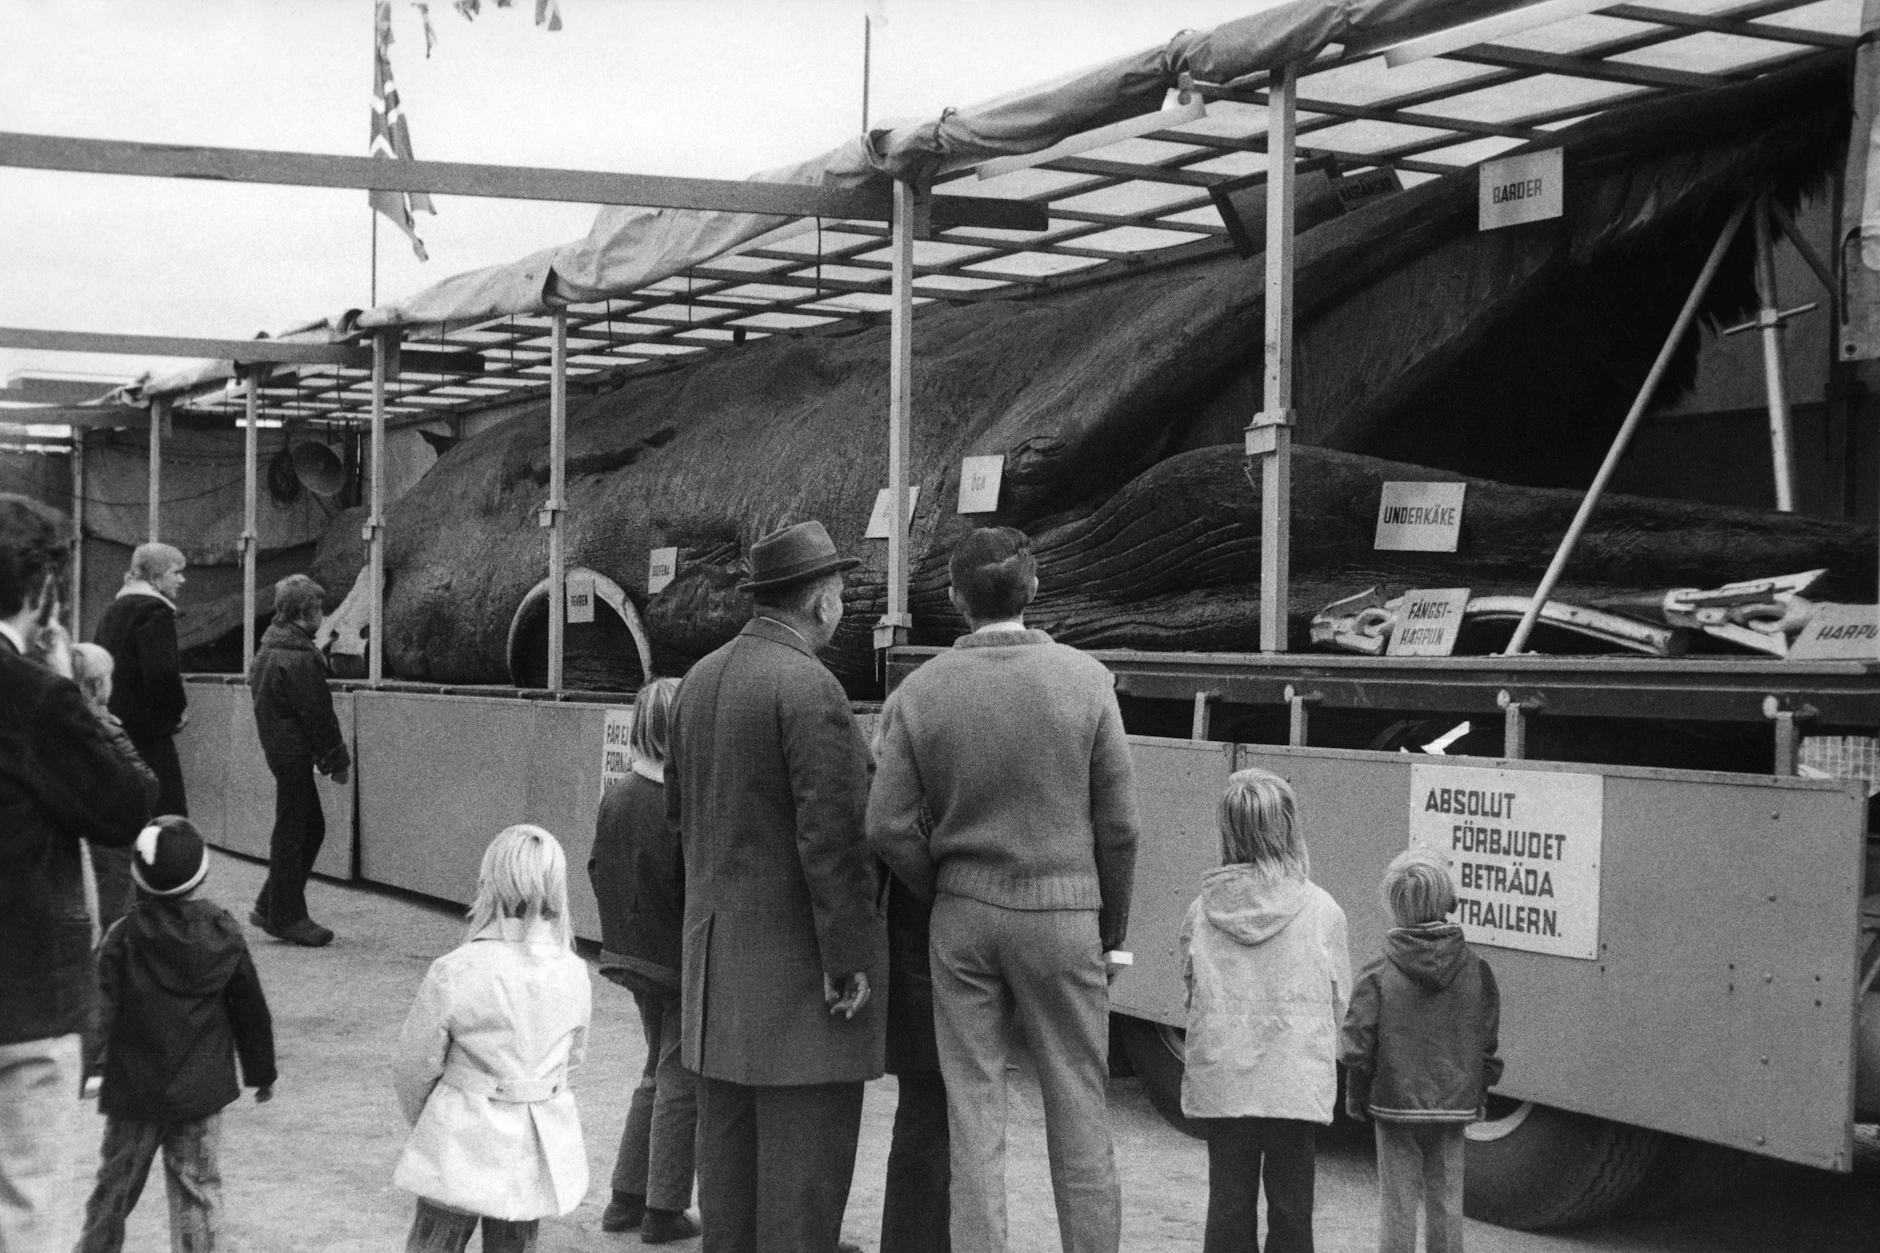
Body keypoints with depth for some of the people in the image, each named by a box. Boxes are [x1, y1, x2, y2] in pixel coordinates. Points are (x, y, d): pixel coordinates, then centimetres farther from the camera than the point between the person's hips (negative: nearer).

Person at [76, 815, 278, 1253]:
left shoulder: (124, 937, -11)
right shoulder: (225, 934, -3)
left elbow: (102, 1013, -14)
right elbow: (251, 1010, 4)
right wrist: (261, 1073, 15)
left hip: (134, 1088, -1)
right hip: (202, 1089, 1)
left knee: (115, 1186, 13)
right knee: (197, 1187, 8)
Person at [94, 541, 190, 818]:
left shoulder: (115, 610, 17)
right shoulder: (155, 611, -12)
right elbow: (162, 673, -24)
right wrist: (179, 707, -8)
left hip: (115, 727, 9)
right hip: (149, 732, -9)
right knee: (169, 814, -10)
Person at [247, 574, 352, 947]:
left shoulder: (270, 648, 14)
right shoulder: (298, 658, -18)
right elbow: (317, 714, -17)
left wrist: (330, 755, 20)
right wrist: (338, 759, -8)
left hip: (278, 746, 10)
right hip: (294, 752, -10)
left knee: (311, 827, 16)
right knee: (292, 832, -3)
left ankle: (270, 907, 21)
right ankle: (287, 918, 4)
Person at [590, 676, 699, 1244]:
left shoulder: (616, 796, 2)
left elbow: (600, 872, 10)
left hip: (634, 955, 8)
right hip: (684, 962, -7)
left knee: (657, 1074, 21)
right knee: (681, 1083, 5)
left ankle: (626, 1197, 25)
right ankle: (664, 1212, 13)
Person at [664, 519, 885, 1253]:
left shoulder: (701, 680, 9)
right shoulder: (810, 688, -17)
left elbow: (679, 808, 16)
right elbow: (829, 836, -20)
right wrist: (850, 959, -17)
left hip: (716, 943, 8)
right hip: (798, 955, -8)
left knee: (729, 1133, 13)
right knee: (806, 1139, -3)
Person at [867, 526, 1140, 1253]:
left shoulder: (918, 692, -3)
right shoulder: (1084, 679, -7)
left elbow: (887, 827, -5)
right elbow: (1118, 824, -4)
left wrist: (942, 894, 10)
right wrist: (1112, 927, 7)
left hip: (962, 916, 2)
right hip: (1061, 912, -1)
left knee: (973, 1107, 9)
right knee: (1077, 1107, 8)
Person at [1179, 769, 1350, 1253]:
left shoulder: (1203, 909, -5)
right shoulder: (1321, 909, -8)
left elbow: (1191, 988, 4)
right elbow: (1338, 999, 1)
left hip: (1220, 1081, 1)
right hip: (1296, 1082, -1)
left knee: (1228, 1200, 10)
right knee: (1290, 1204, 9)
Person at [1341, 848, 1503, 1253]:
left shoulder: (1378, 975, -13)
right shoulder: (1475, 970, -4)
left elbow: (1359, 1046, -10)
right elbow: (1489, 1042, 1)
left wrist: (1355, 1098, 4)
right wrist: (1479, 1092, 15)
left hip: (1395, 1103, -2)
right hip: (1454, 1105, 2)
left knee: (1397, 1203, 6)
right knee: (1446, 1203, 11)